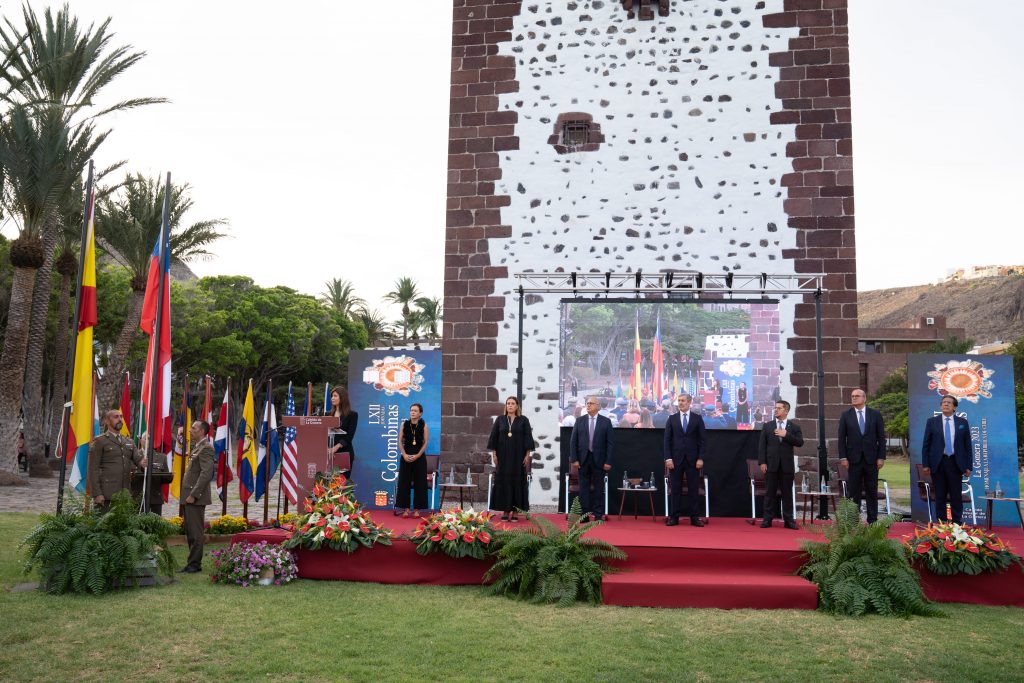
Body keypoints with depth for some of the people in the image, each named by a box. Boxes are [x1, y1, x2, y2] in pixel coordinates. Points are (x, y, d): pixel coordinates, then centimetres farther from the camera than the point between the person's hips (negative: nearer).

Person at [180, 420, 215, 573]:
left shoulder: (206, 448, -13)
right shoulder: (197, 446, 19)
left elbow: (206, 473, -21)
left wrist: (193, 495, -22)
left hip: (196, 498, -10)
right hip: (190, 497, 10)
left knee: (195, 532, -5)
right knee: (190, 532, 14)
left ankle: (194, 564, 0)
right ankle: (193, 563, 20)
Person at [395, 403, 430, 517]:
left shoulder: (424, 426, -1)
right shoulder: (404, 424, 4)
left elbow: (425, 443, -3)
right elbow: (400, 441, 4)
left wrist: (417, 456, -14)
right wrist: (404, 454, -10)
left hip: (419, 457, -1)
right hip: (406, 457, 1)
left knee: (419, 483, 0)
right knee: (404, 482, 1)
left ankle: (417, 510, 6)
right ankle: (405, 509, 8)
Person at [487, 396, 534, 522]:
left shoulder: (523, 420, 2)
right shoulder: (500, 419, 5)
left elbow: (528, 438, 1)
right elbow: (493, 437, 5)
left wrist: (527, 455, -5)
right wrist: (494, 454, -1)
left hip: (518, 456, -1)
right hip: (503, 456, 1)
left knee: (517, 482, 0)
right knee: (503, 482, 1)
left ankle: (515, 511, 5)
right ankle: (505, 510, 7)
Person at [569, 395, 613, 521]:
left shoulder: (606, 421, 1)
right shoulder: (580, 421, 6)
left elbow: (609, 443, -1)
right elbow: (573, 441, 4)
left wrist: (608, 461, -7)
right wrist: (574, 459, -4)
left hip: (599, 459, -1)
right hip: (583, 458, 2)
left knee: (598, 487, 4)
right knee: (584, 487, 4)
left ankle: (598, 514, 10)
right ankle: (585, 513, 9)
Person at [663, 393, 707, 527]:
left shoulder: (697, 418, 4)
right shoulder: (672, 419, 6)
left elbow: (703, 439, 2)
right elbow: (667, 440, 4)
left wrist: (700, 458, -6)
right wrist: (668, 458, -5)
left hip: (692, 459, -1)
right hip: (676, 459, 1)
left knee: (693, 489, 2)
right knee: (675, 489, 2)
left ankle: (694, 518, 8)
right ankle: (674, 517, 6)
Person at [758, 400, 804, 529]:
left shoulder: (794, 426, 6)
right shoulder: (768, 425, 6)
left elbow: (800, 442, -6)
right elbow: (762, 445, 3)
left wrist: (786, 435, -15)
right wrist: (762, 462, -5)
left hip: (787, 465, 0)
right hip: (771, 464, 0)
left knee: (787, 493, 5)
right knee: (770, 493, 3)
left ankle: (788, 520, 10)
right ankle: (767, 519, 8)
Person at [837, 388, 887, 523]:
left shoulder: (876, 414, 3)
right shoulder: (846, 415, 4)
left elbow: (881, 437, 3)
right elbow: (842, 438, 2)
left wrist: (881, 457, -3)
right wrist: (843, 457, -5)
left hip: (871, 459, 0)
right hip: (854, 459, 0)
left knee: (872, 491, 5)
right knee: (853, 492, 2)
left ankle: (872, 521, 12)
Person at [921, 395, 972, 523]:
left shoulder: (962, 422, 7)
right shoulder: (932, 422, 5)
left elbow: (967, 445, 7)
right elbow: (926, 445, 4)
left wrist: (968, 466, 2)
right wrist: (925, 464, -3)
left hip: (955, 463, 0)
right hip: (937, 463, 0)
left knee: (956, 496, 2)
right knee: (940, 497, 4)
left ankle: (957, 525, 9)